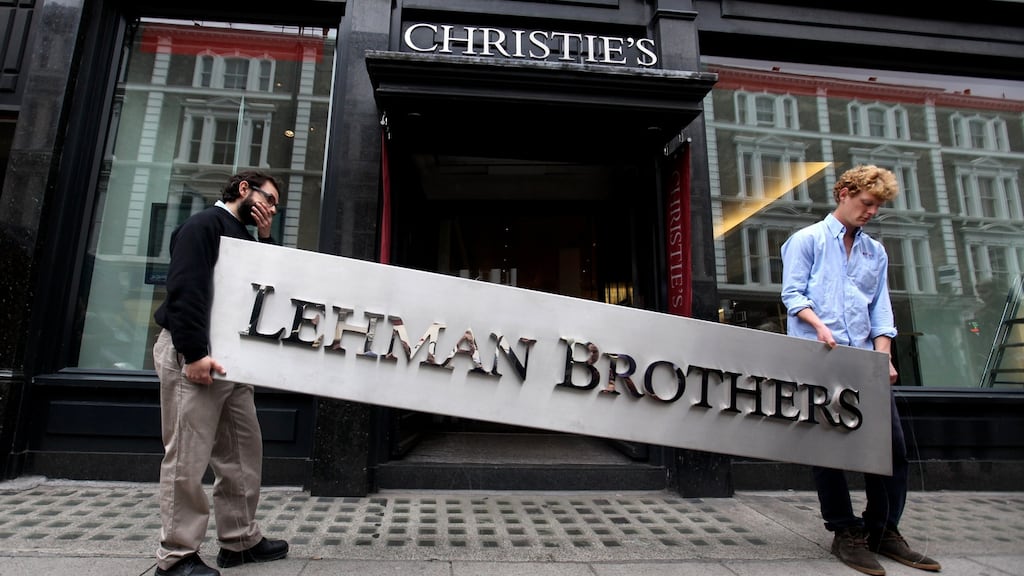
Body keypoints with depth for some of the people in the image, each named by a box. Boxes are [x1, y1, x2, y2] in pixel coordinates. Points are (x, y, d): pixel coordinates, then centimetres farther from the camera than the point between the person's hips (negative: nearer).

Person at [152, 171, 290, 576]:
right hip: (194, 354, -9)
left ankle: (240, 540, 22)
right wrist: (195, 353, -24)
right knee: (187, 458, -2)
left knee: (243, 451, 11)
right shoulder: (204, 224, -6)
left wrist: (266, 241, 7)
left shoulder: (244, 237, 20)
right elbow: (184, 288, -18)